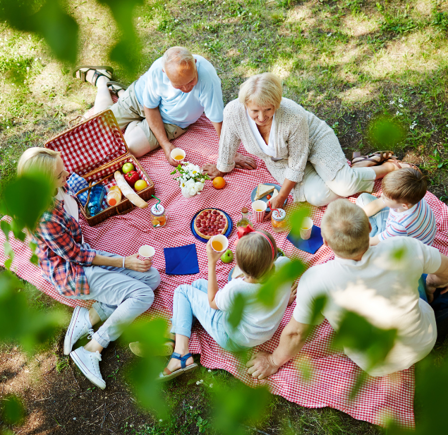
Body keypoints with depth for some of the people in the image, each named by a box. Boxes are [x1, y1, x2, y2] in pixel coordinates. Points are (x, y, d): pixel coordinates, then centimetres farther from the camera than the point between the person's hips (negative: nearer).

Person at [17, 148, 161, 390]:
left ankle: (90, 316, -4)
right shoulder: (44, 217, -30)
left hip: (81, 254, 9)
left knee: (152, 277, -2)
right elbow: (76, 256, -20)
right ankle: (91, 351, -8)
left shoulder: (56, 189, -7)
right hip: (71, 273, -9)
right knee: (142, 295, -19)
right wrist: (124, 262, -15)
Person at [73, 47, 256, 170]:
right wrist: (165, 144, -25)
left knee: (132, 148, -16)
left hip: (170, 121, 0)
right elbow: (150, 108, -19)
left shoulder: (207, 76, -41)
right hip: (140, 98, 1)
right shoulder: (157, 69, -33)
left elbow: (219, 120, -34)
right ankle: (101, 79, 34)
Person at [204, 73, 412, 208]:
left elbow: (297, 165, -24)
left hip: (313, 138, -3)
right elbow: (228, 145, -10)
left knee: (344, 186, -26)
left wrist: (281, 197, -18)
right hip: (279, 161, 3)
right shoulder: (233, 112, -31)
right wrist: (222, 169, 7)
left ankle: (389, 167, 5)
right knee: (318, 196, -21)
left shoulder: (294, 117, -37)